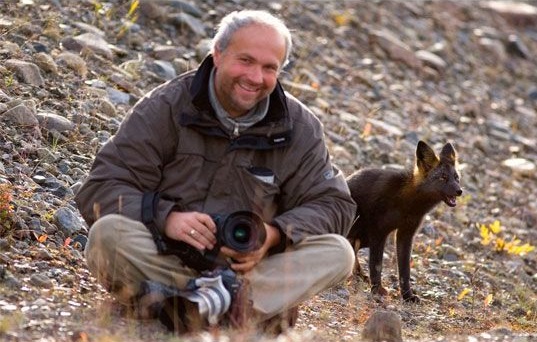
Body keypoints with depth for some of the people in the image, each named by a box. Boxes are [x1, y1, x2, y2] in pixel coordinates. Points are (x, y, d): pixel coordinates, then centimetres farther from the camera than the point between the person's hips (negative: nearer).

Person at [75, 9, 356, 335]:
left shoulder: (299, 127, 5)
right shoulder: (166, 106, -2)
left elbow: (334, 205, 2)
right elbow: (100, 190, -7)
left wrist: (275, 235, -19)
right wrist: (166, 218, -26)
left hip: (248, 267, 2)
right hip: (163, 261, -2)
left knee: (338, 252, -21)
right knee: (109, 233, -31)